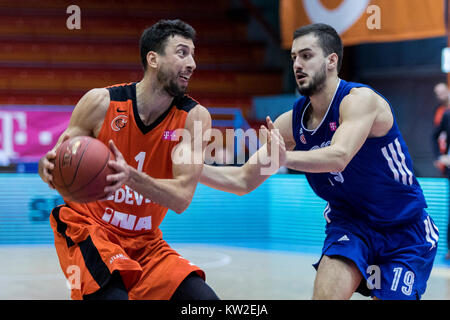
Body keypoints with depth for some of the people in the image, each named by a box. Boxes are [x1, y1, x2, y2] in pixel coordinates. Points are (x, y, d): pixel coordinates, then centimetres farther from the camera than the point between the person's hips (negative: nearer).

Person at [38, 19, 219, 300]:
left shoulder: (194, 117, -8)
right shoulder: (101, 102, -11)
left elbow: (181, 198, -18)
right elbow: (57, 165, -3)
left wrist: (130, 176, -37)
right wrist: (49, 167, -29)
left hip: (145, 240, 3)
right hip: (87, 229, -3)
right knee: (115, 295, -32)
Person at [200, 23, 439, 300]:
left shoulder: (361, 99, -22)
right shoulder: (292, 121, -4)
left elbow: (338, 158, -40)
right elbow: (243, 181, -3)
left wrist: (286, 158, -57)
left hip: (404, 231, -4)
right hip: (349, 223, 4)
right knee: (326, 295, -19)